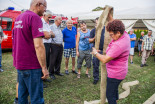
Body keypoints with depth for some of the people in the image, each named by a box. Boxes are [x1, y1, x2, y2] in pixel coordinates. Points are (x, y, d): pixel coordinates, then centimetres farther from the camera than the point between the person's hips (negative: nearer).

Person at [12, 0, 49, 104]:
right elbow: (38, 45, -23)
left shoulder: (19, 18, 14)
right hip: (31, 65, -9)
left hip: (19, 64, 9)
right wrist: (44, 67, -18)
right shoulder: (35, 17, -15)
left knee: (22, 94, 19)